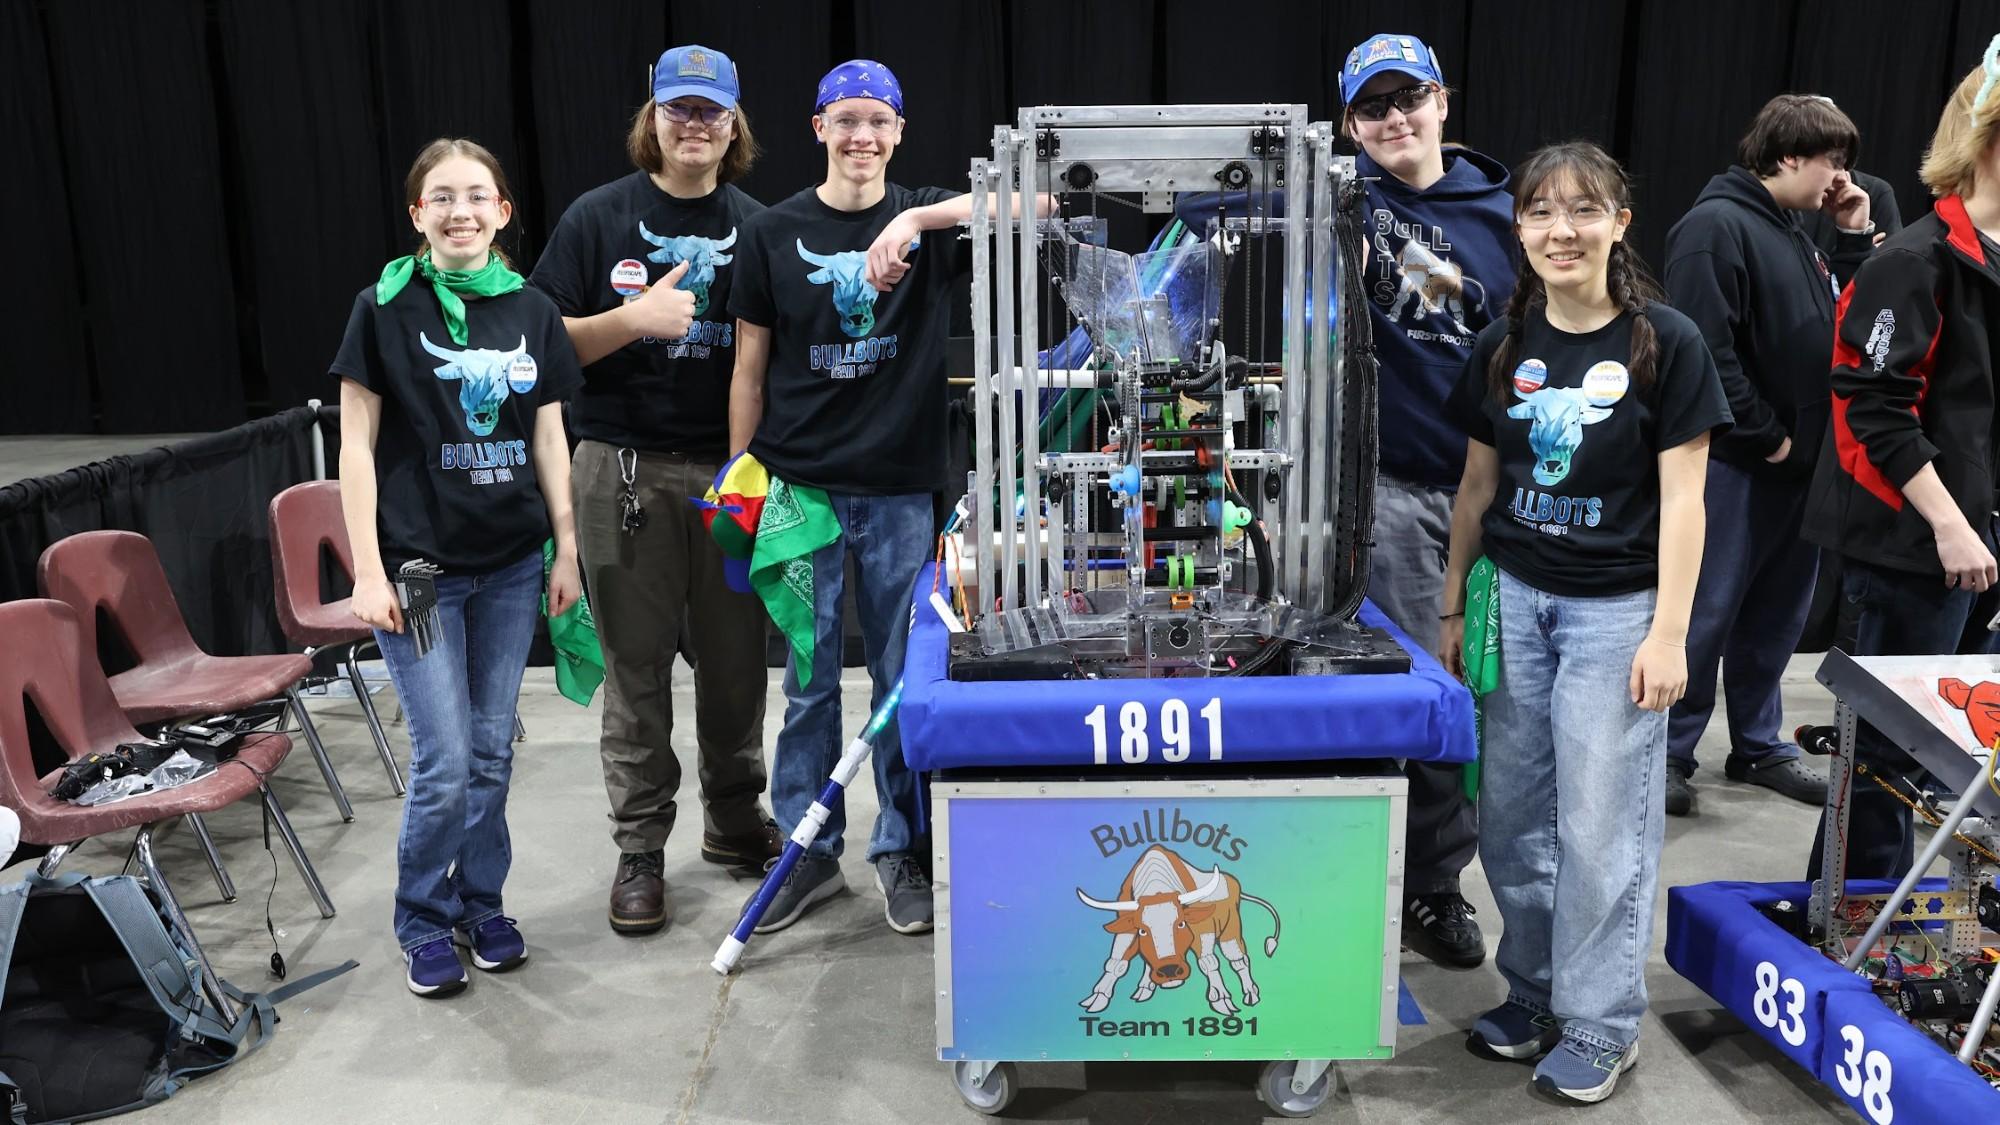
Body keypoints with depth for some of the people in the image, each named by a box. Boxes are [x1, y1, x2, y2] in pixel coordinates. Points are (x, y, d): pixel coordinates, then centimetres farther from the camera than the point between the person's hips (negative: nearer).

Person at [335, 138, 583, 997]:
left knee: (493, 752, 10)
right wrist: (368, 570, -9)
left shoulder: (532, 312, 6)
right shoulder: (385, 308, -4)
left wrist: (567, 550, 7)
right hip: (420, 564, -3)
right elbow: (357, 444, -5)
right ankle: (423, 921, 19)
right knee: (445, 763, -3)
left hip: (512, 566, 4)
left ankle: (481, 903, 28)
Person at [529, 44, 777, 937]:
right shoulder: (599, 217, 3)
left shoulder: (756, 227, 7)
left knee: (736, 656, 9)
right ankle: (640, 849, 16)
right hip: (625, 468, -2)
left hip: (733, 469, 2)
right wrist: (634, 319, -16)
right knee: (636, 666, 4)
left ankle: (734, 820, 28)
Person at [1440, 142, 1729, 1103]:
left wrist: (1669, 634, -12)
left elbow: (1681, 498, -8)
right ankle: (1533, 989, 28)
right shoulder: (1503, 345, 5)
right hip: (1514, 598, 4)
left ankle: (1601, 1024, 18)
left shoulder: (1666, 343, -6)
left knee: (1601, 824, 1)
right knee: (1510, 815, 9)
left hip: (1616, 608, -4)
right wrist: (1452, 606, 11)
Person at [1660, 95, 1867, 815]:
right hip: (1736, 460, -9)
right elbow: (1706, 348, -21)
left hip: (1799, 459, 9)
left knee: (1779, 611, 15)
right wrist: (1765, 436, -16)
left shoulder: (1795, 234, 17)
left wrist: (1856, 237, 11)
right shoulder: (1716, 225, -12)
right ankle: (1670, 752, 10)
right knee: (1706, 612, -2)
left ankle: (1759, 744, 27)